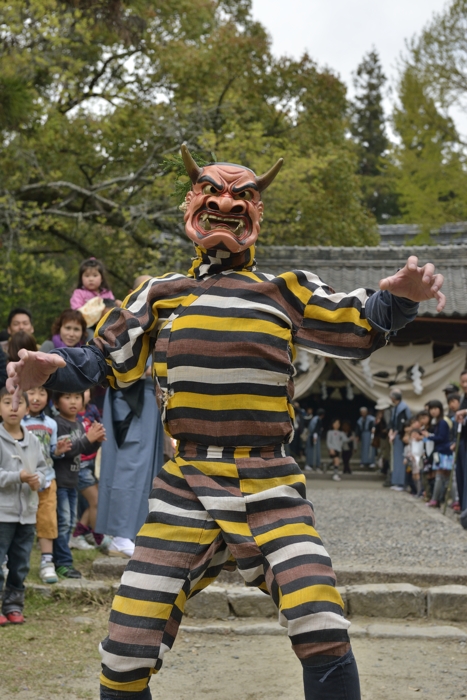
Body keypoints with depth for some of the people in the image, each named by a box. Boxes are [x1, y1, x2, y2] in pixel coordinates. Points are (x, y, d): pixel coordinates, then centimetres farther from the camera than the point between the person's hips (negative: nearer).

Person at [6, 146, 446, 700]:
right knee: (126, 650, -3)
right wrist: (53, 366, -4)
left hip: (270, 486, 0)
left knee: (323, 632, -17)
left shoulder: (285, 292, 12)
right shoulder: (162, 295, 13)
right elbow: (104, 361, 16)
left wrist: (399, 298, -7)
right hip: (186, 485, 1)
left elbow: (359, 330, 13)